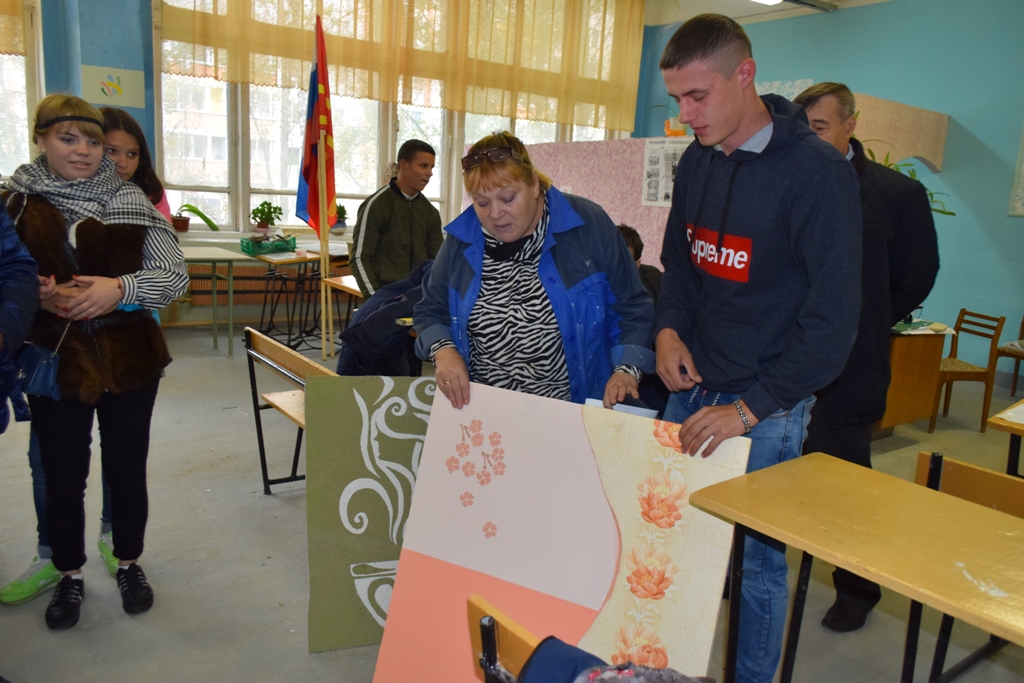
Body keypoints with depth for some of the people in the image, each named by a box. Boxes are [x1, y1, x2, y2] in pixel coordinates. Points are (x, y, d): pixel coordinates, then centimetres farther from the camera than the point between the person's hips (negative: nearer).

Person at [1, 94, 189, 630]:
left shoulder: (130, 200, 0)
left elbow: (176, 274, -4)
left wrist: (120, 289, -20)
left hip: (128, 359, 0)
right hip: (54, 361, 0)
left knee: (127, 469, 11)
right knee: (63, 475, 10)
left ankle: (129, 564, 33)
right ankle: (69, 575, 33)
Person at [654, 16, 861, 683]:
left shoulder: (819, 171, -15)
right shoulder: (697, 160, 5)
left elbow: (832, 315, -16)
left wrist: (750, 407, -20)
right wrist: (670, 328, -2)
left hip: (767, 407, -6)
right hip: (690, 388, 6)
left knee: (759, 558, 6)